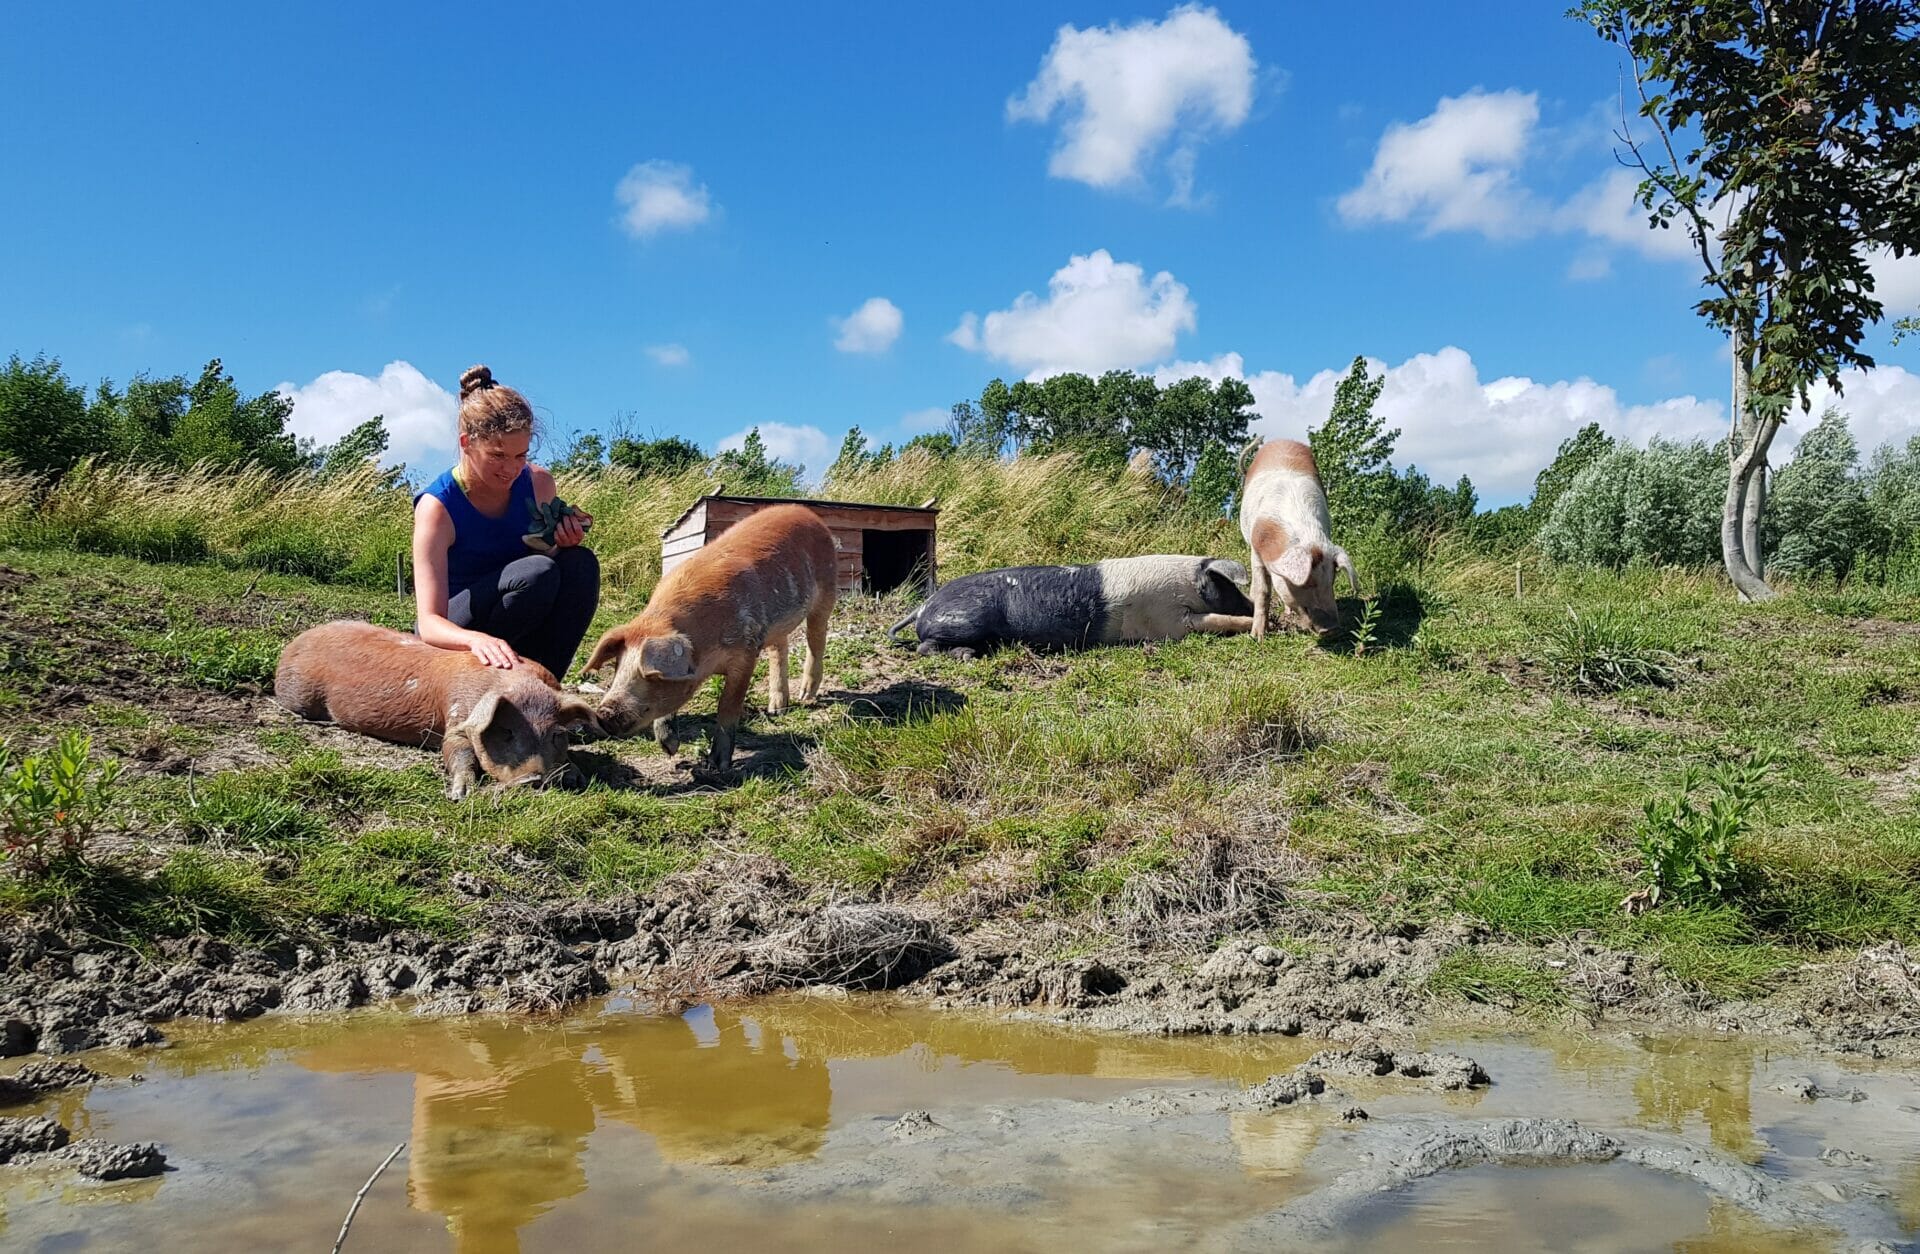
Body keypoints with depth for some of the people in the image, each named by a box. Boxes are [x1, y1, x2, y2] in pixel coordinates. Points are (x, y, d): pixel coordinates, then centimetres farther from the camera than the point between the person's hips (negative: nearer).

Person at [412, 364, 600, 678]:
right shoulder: (436, 506, -21)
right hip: (454, 638, -6)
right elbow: (429, 622, -30)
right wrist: (476, 639, -53)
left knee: (581, 563, -20)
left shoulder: (538, 483, -5)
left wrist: (563, 544, -13)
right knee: (537, 573, -30)